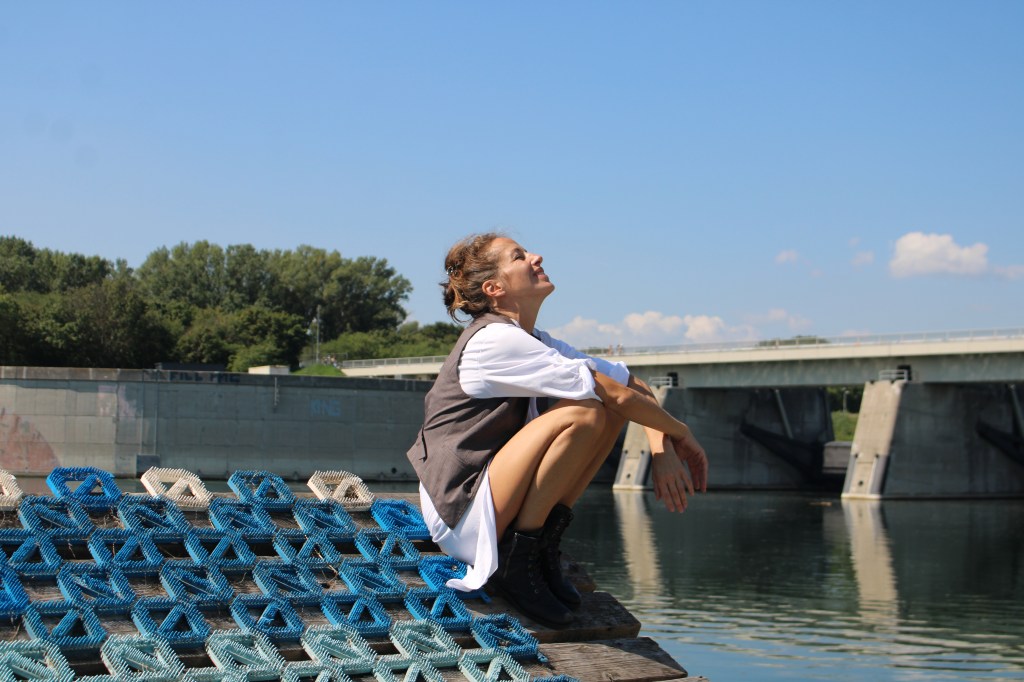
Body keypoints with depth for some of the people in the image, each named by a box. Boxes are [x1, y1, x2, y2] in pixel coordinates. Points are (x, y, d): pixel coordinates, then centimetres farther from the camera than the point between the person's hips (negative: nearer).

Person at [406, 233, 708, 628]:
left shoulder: (534, 342, 12)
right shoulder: (496, 339, -16)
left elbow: (635, 386, 10)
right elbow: (618, 395, -18)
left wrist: (662, 451, -7)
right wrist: (679, 433, -4)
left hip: (492, 504, 9)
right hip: (460, 514, -9)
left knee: (615, 406, 2)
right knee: (584, 412, -24)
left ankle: (544, 544, 0)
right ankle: (517, 561, -15)